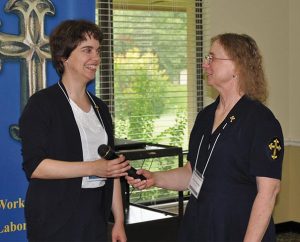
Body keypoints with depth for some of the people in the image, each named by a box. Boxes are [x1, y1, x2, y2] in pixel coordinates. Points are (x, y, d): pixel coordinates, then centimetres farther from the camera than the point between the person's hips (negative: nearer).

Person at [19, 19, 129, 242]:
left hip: (96, 220, 6)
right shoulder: (42, 103, -8)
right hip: (55, 224, -6)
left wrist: (119, 222, 11)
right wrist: (92, 168, -22)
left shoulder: (99, 107, 12)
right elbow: (34, 165, -17)